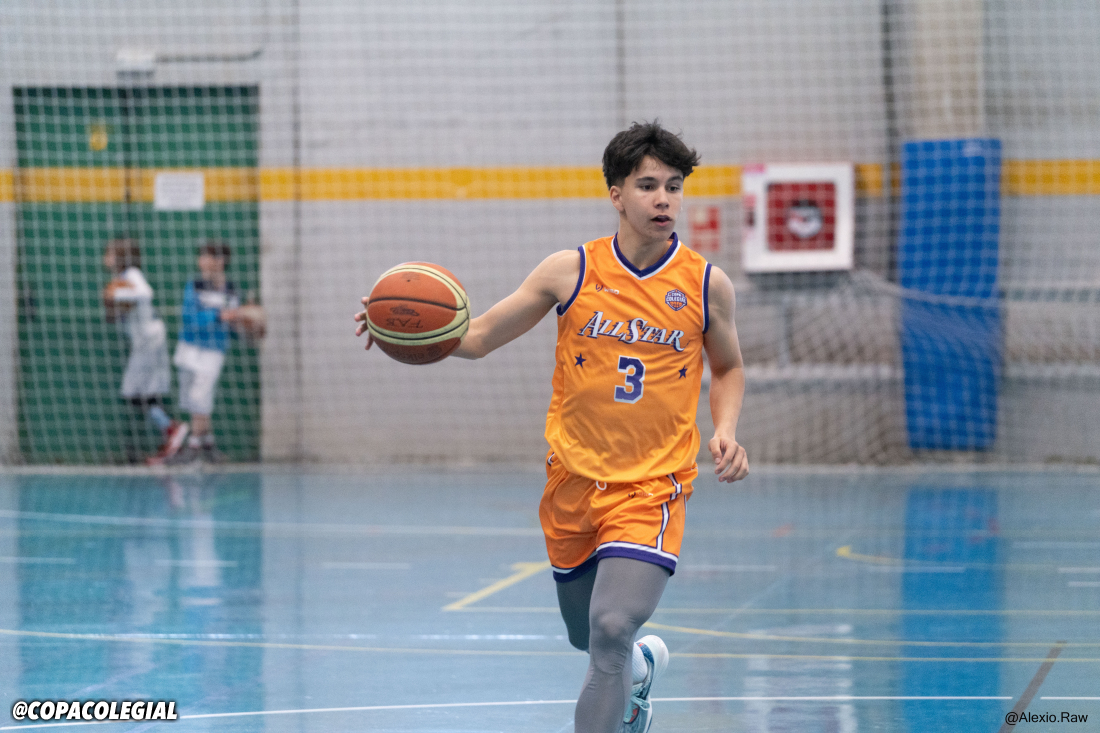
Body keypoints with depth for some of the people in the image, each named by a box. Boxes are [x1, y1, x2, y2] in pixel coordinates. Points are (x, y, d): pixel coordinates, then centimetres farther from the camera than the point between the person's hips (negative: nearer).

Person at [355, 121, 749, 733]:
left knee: (611, 631, -23)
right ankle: (642, 666, 54)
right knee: (588, 636, 19)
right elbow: (478, 338, 2)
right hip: (575, 478, 3)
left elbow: (729, 368, 14)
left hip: (652, 487, -3)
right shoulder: (571, 270, -3)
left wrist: (726, 431, -6)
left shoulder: (708, 285, -3)